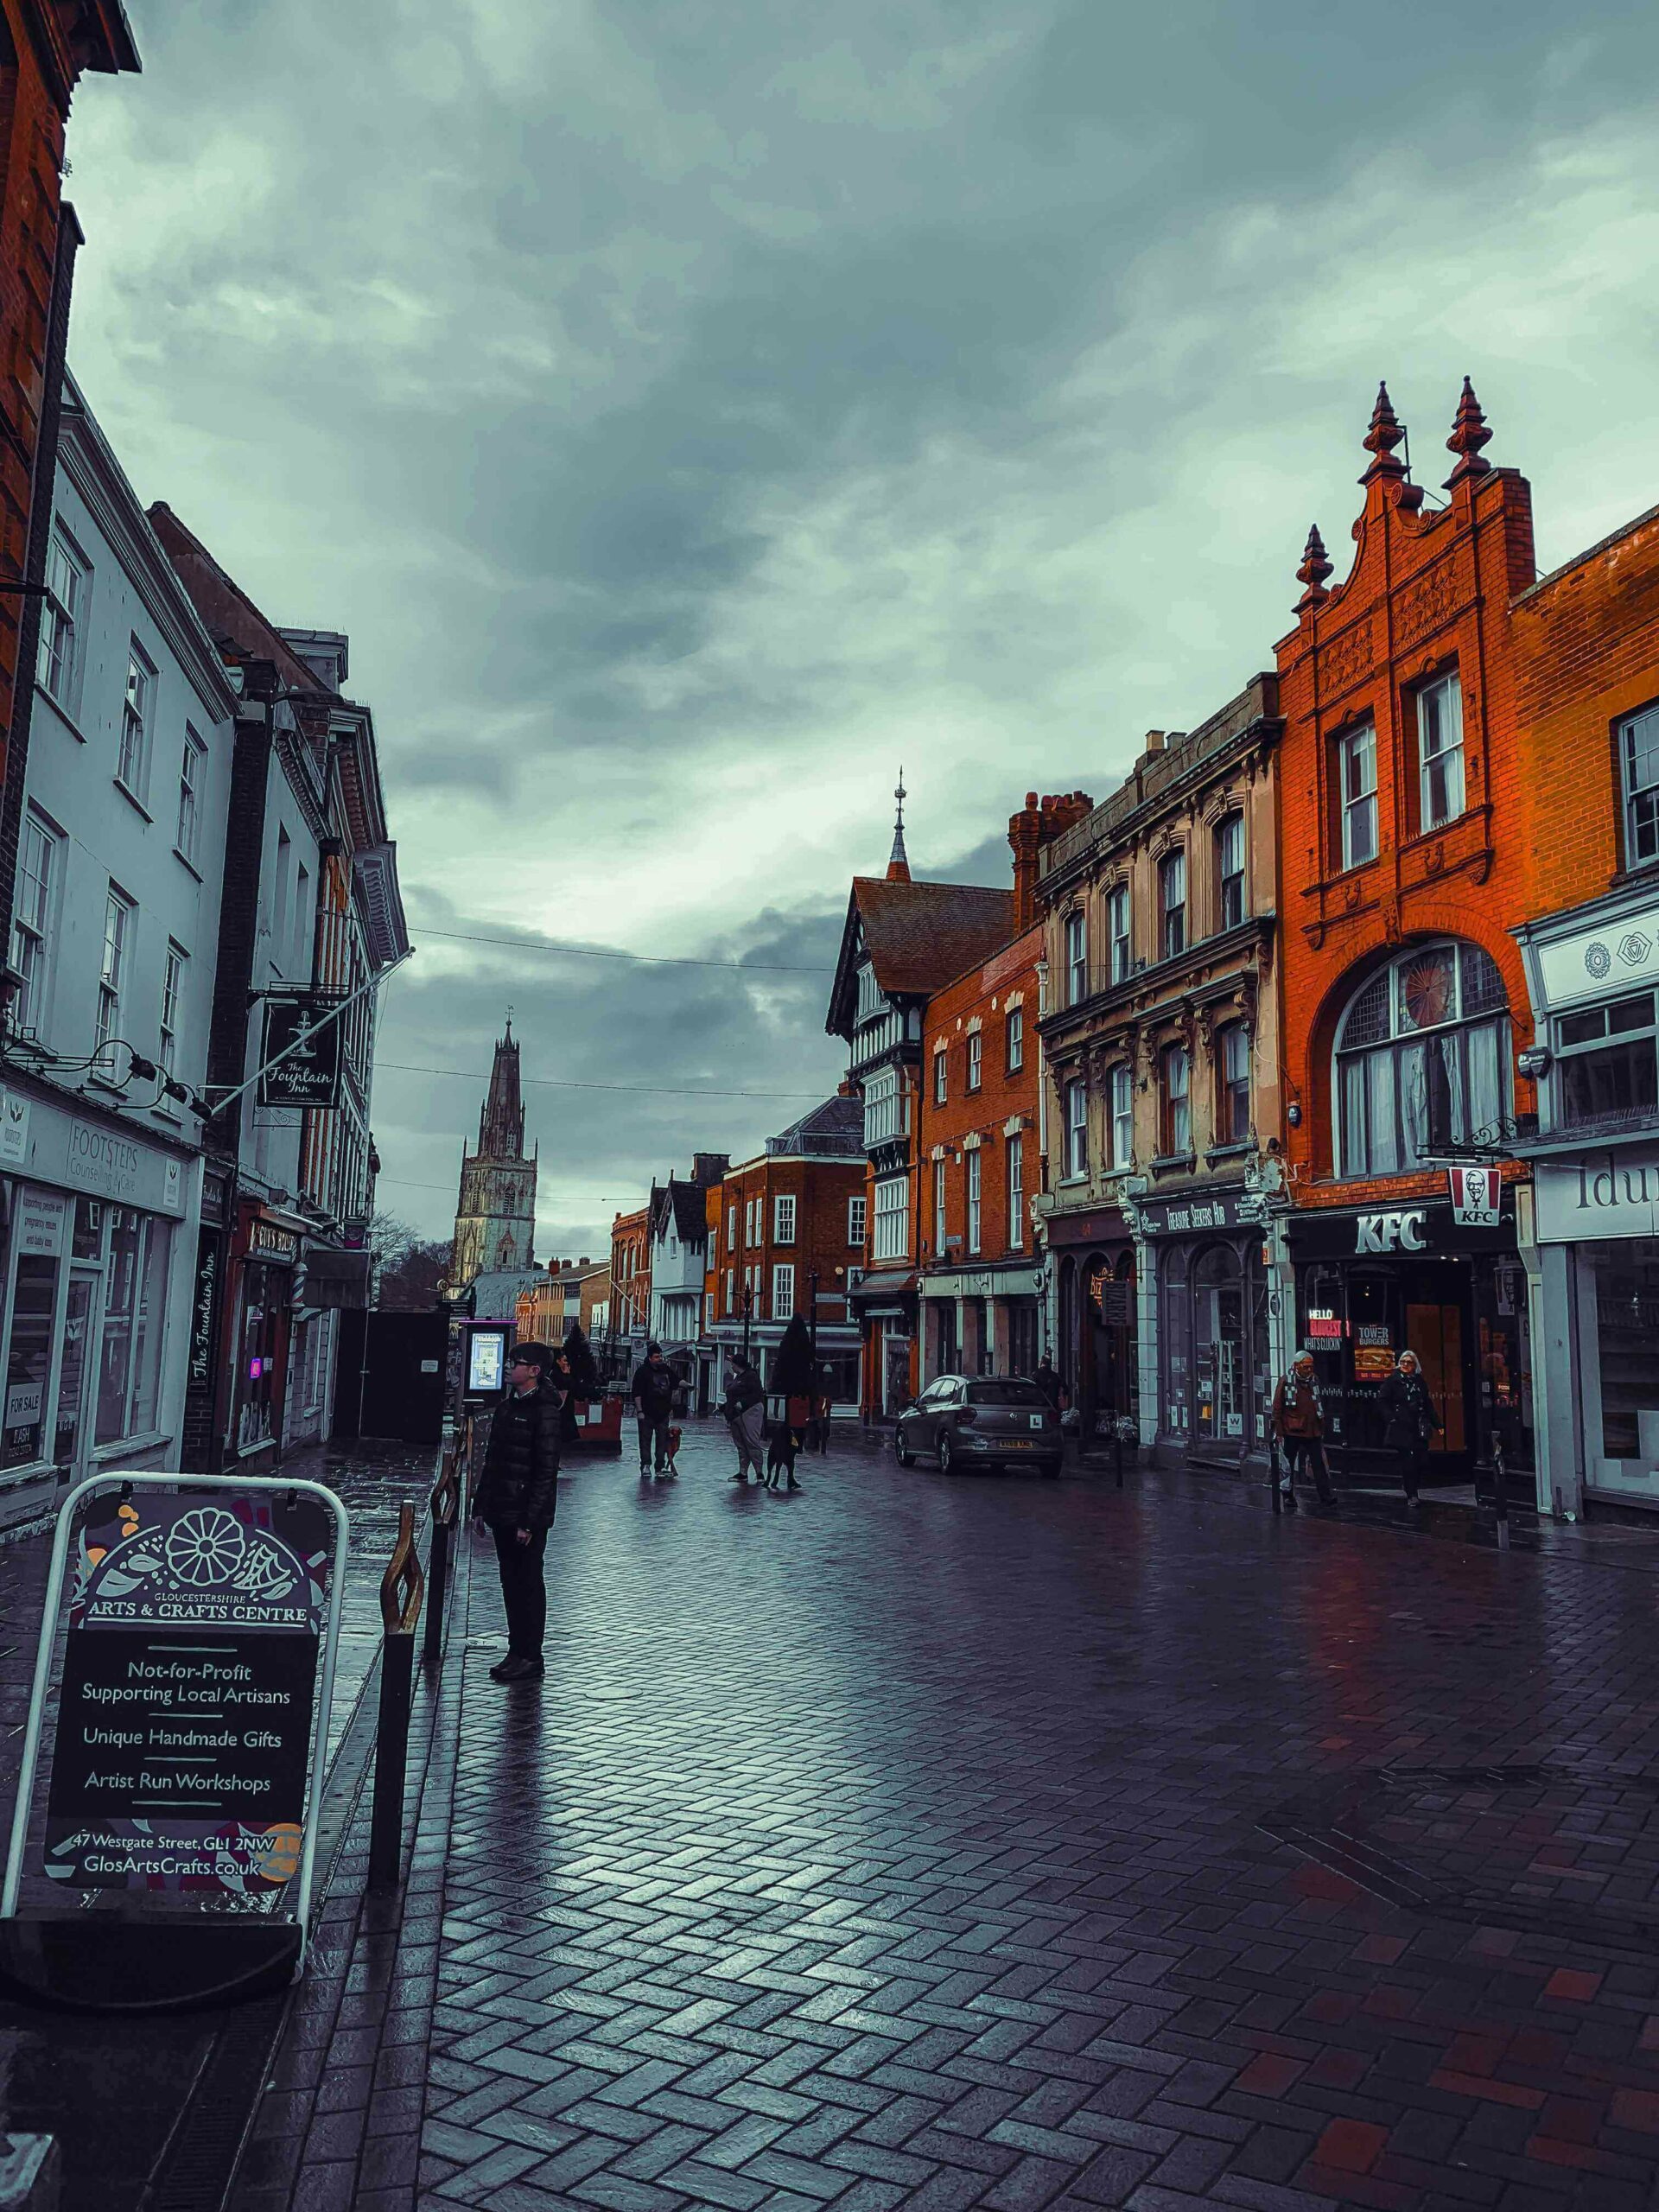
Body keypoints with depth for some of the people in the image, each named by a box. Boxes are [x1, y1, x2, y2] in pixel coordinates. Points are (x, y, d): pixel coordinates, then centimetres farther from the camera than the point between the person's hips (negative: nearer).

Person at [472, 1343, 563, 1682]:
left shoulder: (544, 1412, -15)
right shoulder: (506, 1408, 11)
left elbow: (546, 1471, -18)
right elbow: (491, 1460, 17)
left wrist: (529, 1520, -20)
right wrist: (481, 1506, 14)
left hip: (528, 1515, -8)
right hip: (502, 1512, 8)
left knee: (528, 1584, 1)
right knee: (510, 1583, 14)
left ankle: (531, 1659, 10)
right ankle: (517, 1653, 24)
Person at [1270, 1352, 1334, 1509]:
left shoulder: (1313, 1382, 11)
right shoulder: (1285, 1381, -4)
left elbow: (1318, 1408, 19)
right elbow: (1277, 1409, -4)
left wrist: (1322, 1429, 16)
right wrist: (1279, 1432, -7)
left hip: (1312, 1431, 4)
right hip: (1291, 1431, -4)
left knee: (1319, 1464, -3)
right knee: (1289, 1465, 7)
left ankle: (1326, 1496, -3)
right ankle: (1288, 1495, 17)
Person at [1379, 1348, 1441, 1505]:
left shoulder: (1420, 1382, 13)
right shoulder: (1393, 1380, -1)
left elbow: (1428, 1404, 17)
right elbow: (1381, 1399, -3)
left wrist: (1437, 1424, 14)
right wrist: (1391, 1417, -10)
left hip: (1419, 1428, 4)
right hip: (1401, 1427, -4)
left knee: (1422, 1460, 0)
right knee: (1408, 1461, -6)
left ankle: (1408, 1485, 24)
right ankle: (1411, 1495, 4)